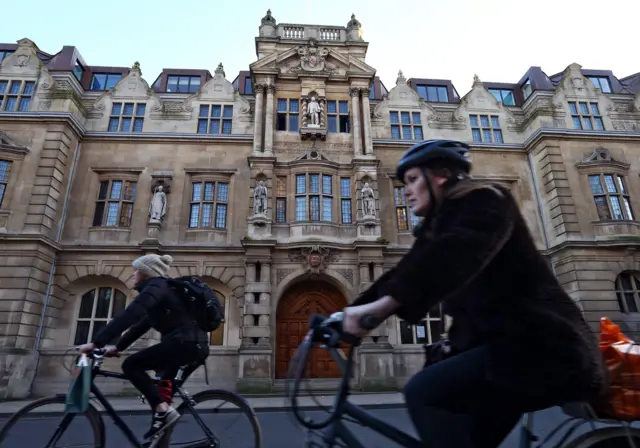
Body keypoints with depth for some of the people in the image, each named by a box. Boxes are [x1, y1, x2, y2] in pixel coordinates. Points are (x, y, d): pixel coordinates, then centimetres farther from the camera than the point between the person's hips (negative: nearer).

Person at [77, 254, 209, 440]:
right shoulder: (161, 289, 23)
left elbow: (128, 316, -19)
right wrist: (118, 347, 24)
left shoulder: (155, 287, -6)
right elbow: (142, 324, 26)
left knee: (131, 365, -3)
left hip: (185, 343, -10)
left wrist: (96, 343, -19)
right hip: (195, 345, 10)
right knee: (165, 385, 25)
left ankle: (163, 410, -8)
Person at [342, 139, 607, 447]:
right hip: (500, 343, 9)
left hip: (539, 348, -9)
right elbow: (404, 273, 8)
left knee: (423, 392, -22)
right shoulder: (435, 229, 17)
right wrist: (350, 313, -2)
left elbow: (456, 254, -29)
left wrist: (381, 305, -40)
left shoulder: (483, 200, -8)